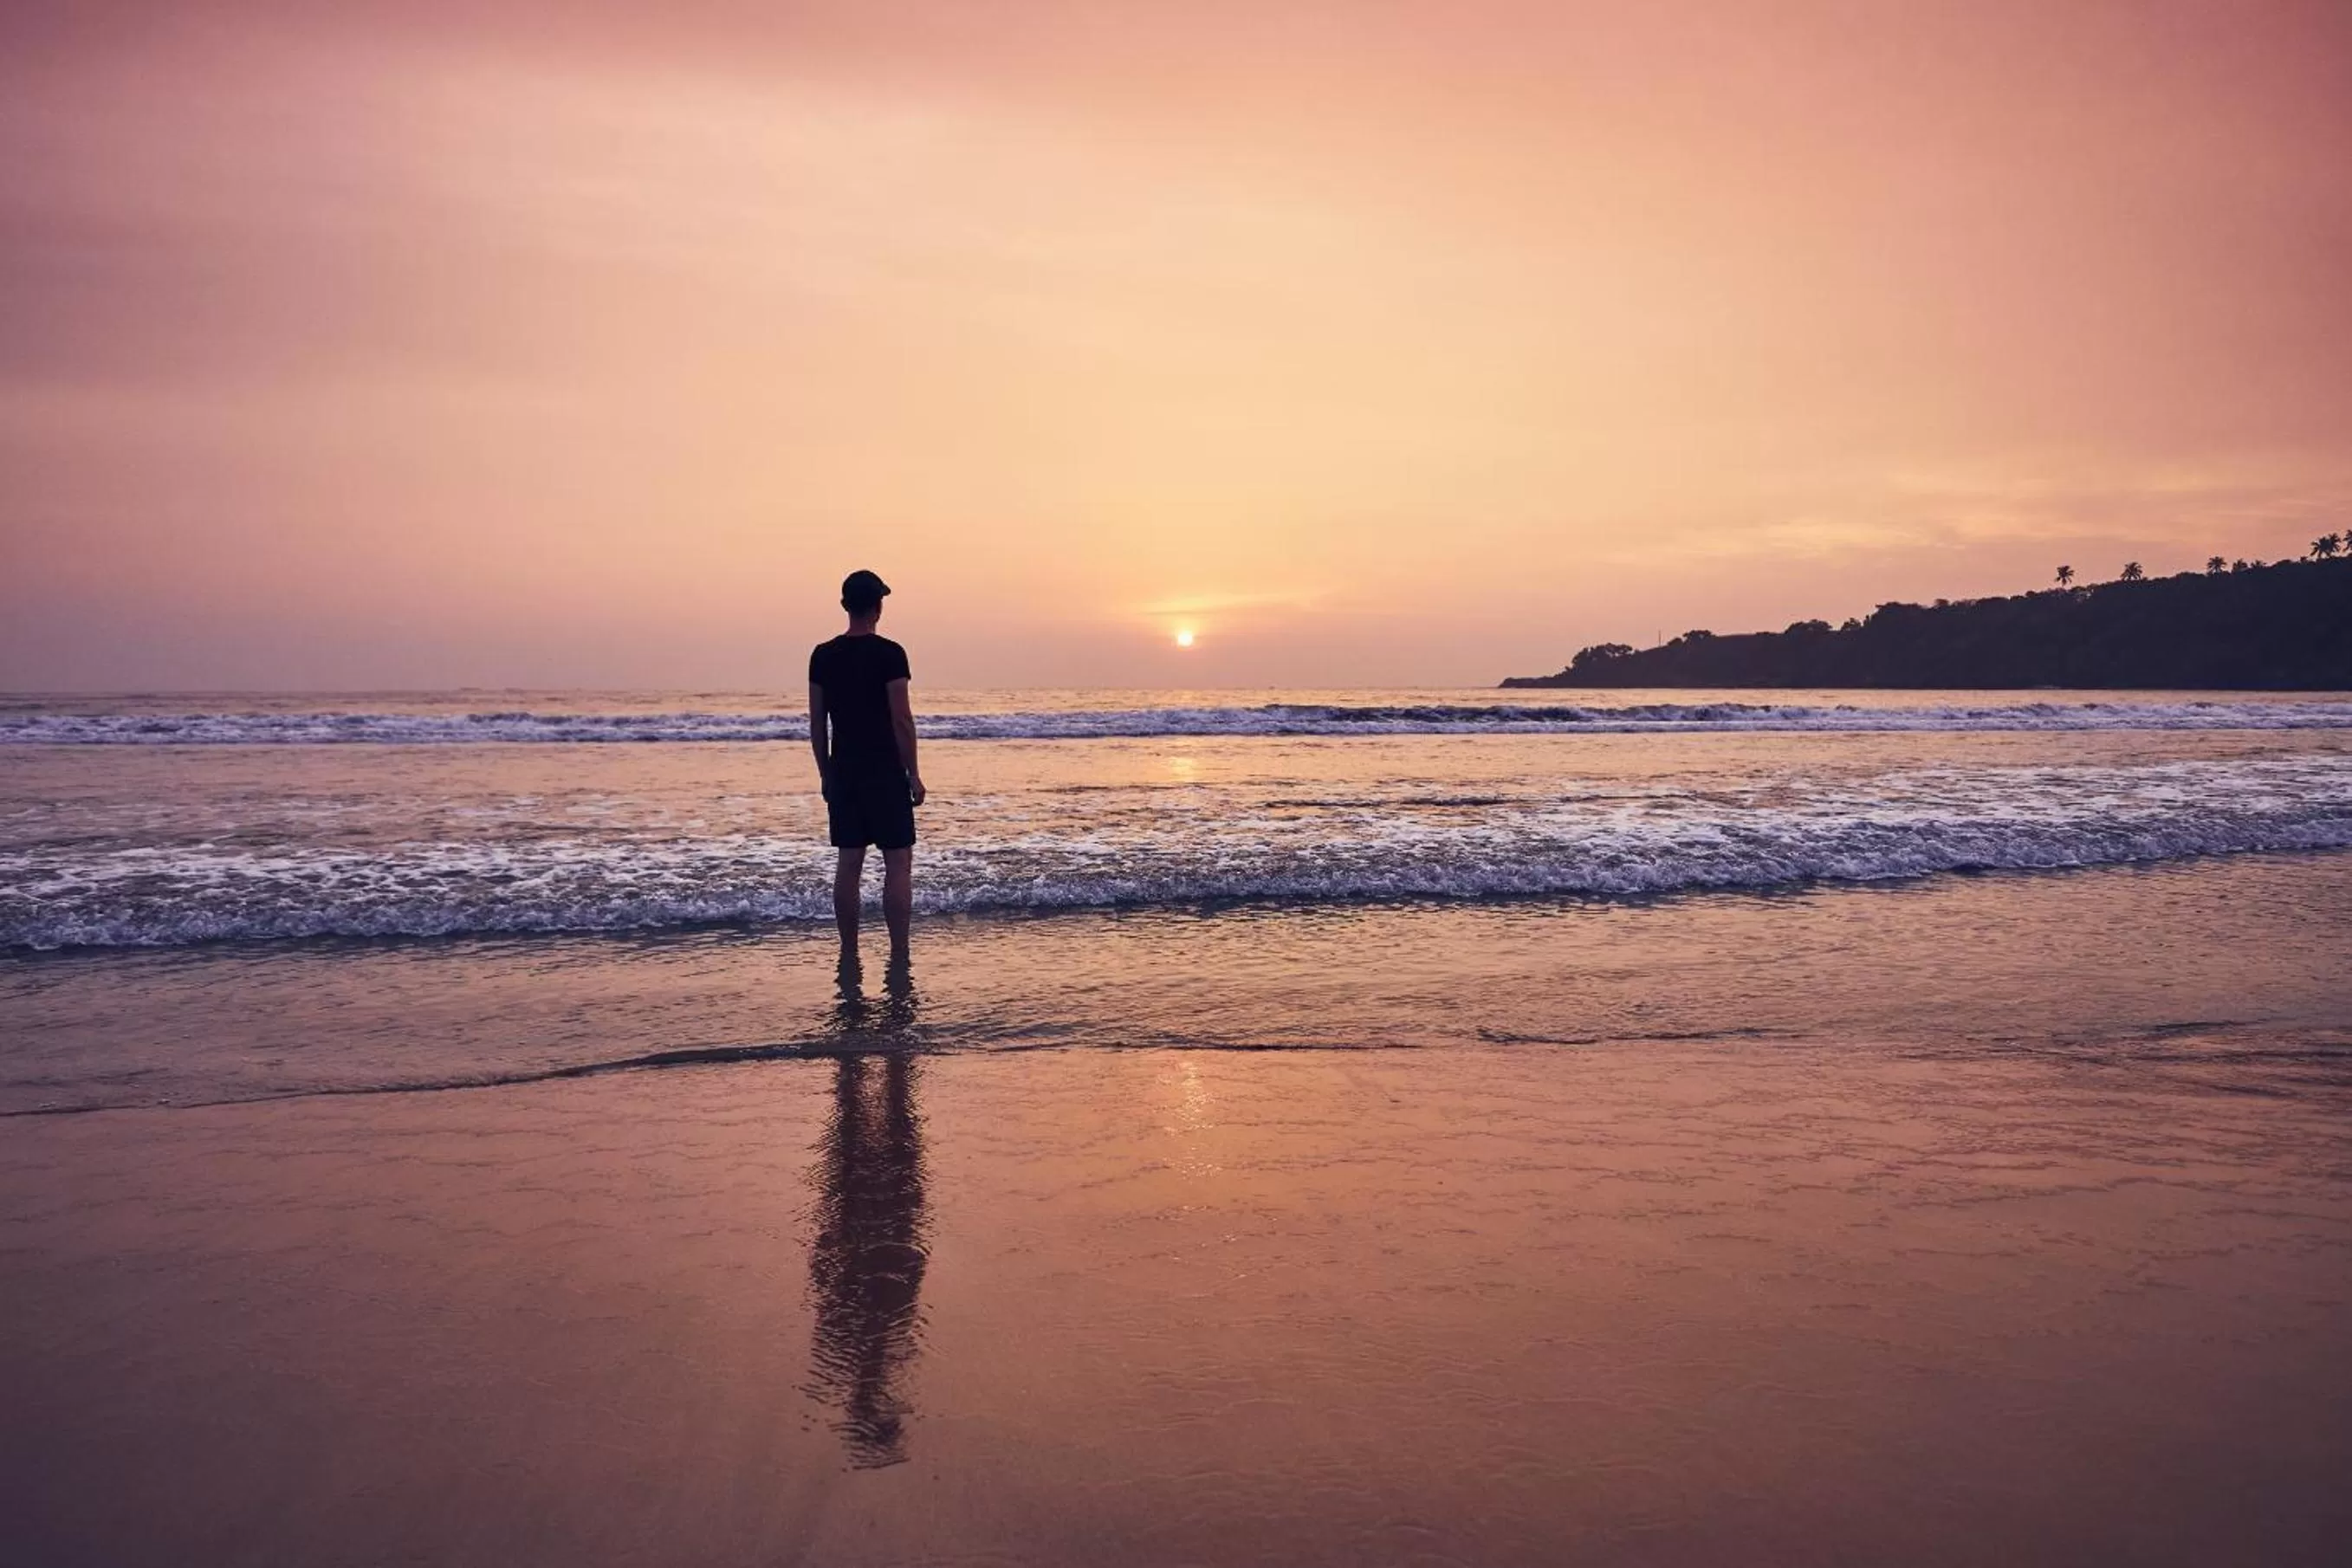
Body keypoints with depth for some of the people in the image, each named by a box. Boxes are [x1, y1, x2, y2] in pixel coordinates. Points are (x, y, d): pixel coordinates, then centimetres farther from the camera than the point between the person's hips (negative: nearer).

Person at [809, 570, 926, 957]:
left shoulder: (823, 655, 5)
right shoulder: (889, 653, -10)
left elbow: (817, 722, 8)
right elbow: (901, 719, -12)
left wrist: (826, 774, 16)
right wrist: (913, 775, -6)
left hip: (842, 773, 5)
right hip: (886, 773, -5)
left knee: (848, 863, 9)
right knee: (898, 863, 0)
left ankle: (849, 954, 12)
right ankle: (899, 955, -1)